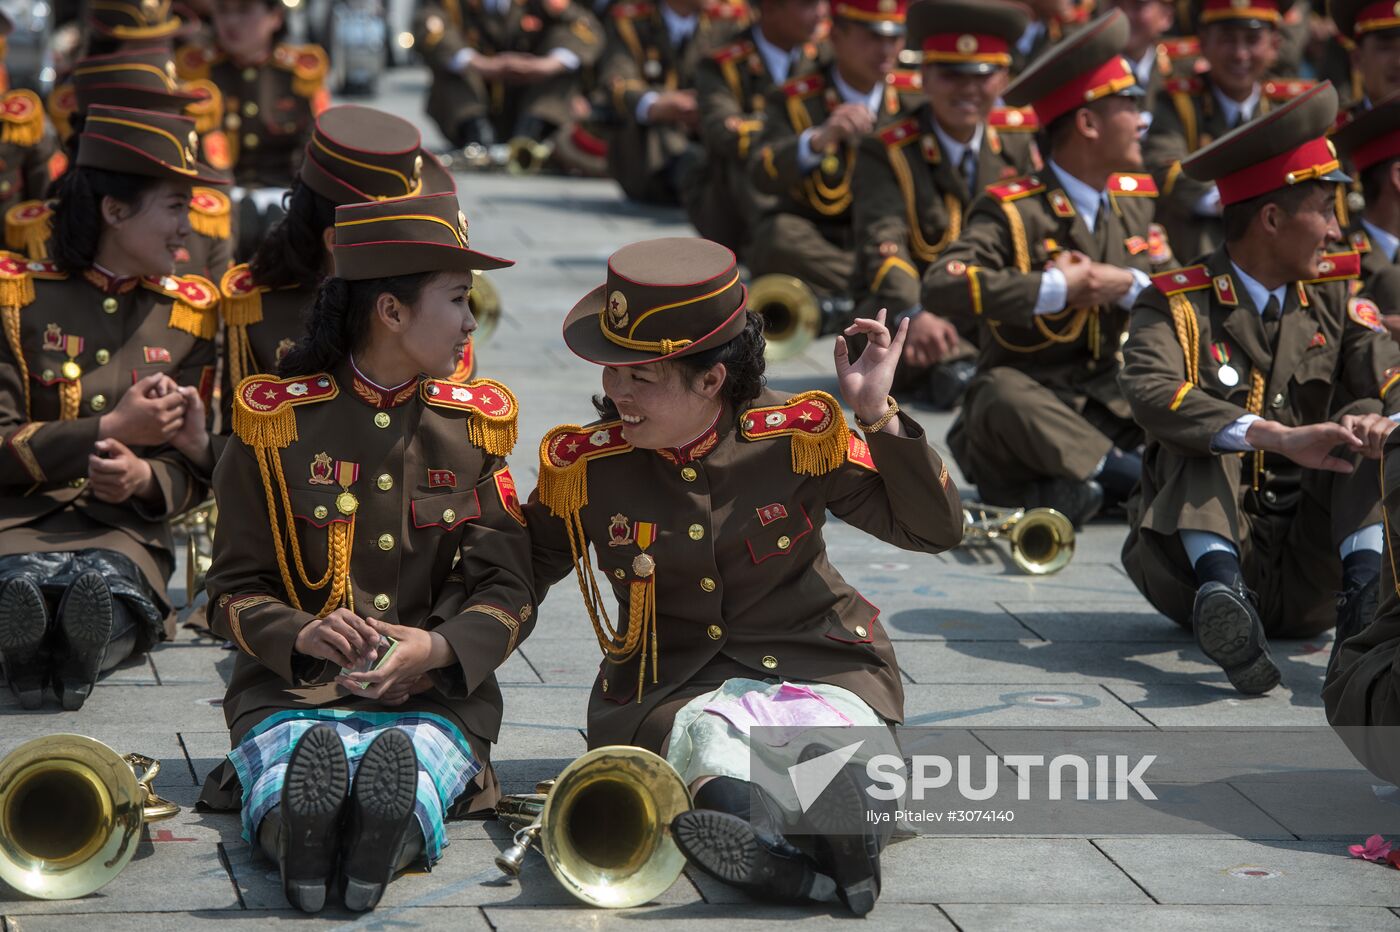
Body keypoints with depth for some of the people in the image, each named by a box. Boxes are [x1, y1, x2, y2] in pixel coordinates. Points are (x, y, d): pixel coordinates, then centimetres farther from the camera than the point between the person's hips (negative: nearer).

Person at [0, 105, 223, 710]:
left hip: (125, 528, 2)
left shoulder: (188, 314, 15)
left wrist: (143, 477, -15)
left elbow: (191, 470, 10)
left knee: (106, 584, -39)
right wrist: (111, 429, -12)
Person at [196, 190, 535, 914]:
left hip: (436, 696, 1)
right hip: (292, 690, -1)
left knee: (418, 761, -38)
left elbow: (507, 591, 6)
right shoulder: (276, 425, 7)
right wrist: (302, 635, -18)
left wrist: (433, 648, -17)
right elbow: (234, 592, 6)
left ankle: (393, 829, -69)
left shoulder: (474, 427, 14)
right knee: (290, 780, -38)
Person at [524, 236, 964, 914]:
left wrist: (879, 417, -15)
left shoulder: (799, 437, -4)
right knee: (711, 746, -36)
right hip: (670, 685, 0)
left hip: (813, 664, 1)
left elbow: (936, 529, -2)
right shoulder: (583, 464, -1)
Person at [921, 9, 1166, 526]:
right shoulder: (1013, 210, -11)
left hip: (1109, 400, 6)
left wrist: (1126, 284, -13)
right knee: (1004, 395, -39)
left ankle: (1078, 481, -12)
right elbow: (940, 285, -26)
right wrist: (1053, 287, -22)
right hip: (1028, 393, -6)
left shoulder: (1138, 199, 10)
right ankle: (1123, 473, -23)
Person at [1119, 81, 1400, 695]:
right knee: (1202, 437, -24)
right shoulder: (1178, 305, -4)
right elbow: (1150, 393, -25)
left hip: (1308, 574, 3)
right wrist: (1280, 439, -38)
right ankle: (1220, 587, -47)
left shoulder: (1332, 297, 11)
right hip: (1193, 559, -3)